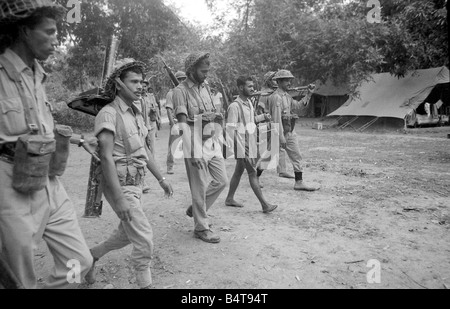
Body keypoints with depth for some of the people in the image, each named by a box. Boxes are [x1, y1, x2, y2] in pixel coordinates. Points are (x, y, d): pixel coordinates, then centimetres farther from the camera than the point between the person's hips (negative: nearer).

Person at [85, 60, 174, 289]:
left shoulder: (137, 114, 9)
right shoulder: (109, 114, -16)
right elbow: (106, 157, -22)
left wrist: (161, 179, 17)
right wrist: (119, 199, -27)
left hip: (136, 185, 8)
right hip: (121, 187, -8)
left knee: (127, 235, 21)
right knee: (144, 238, -3)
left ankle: (92, 255, 44)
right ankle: (145, 284, 16)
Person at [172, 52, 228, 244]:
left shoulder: (205, 87, 12)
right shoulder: (181, 91, -11)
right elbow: (183, 123, -18)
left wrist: (214, 116, 2)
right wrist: (192, 153, -24)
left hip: (212, 142, 8)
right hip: (195, 145, -8)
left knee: (222, 181, 12)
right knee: (200, 187, 1)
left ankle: (196, 209, 31)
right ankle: (201, 228, 18)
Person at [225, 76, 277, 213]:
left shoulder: (249, 102, 11)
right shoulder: (235, 106, -16)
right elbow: (230, 128, -19)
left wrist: (263, 117, 12)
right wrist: (231, 148, -22)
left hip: (250, 144, 9)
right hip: (242, 145, -9)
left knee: (239, 171, 16)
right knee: (253, 173, -7)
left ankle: (230, 199, 29)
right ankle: (265, 205, -3)